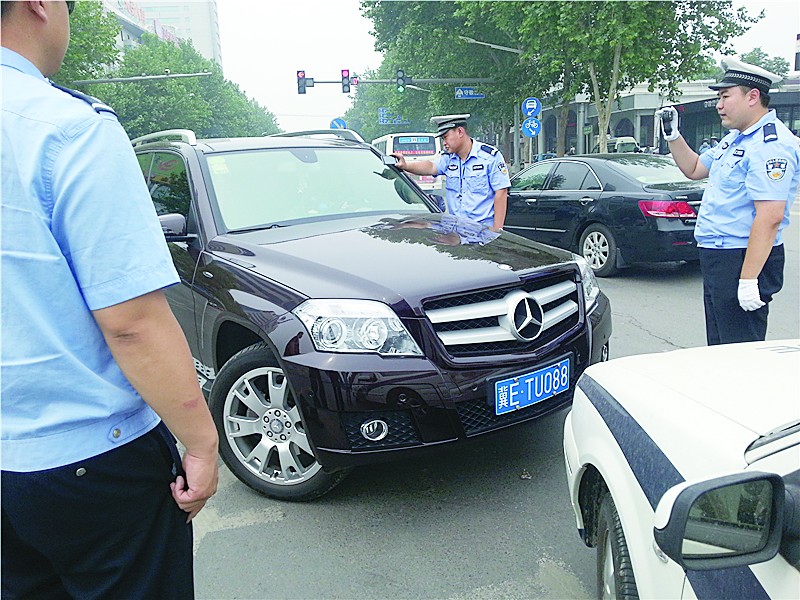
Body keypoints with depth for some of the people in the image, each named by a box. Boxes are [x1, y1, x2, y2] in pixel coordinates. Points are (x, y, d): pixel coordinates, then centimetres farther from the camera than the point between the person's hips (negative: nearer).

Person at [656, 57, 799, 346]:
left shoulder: (770, 144, -19)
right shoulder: (735, 138, 15)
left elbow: (770, 217, -26)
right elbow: (694, 169, 28)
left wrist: (748, 280, -29)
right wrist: (673, 135, 12)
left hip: (744, 259, -10)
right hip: (717, 259, 11)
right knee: (719, 352, 19)